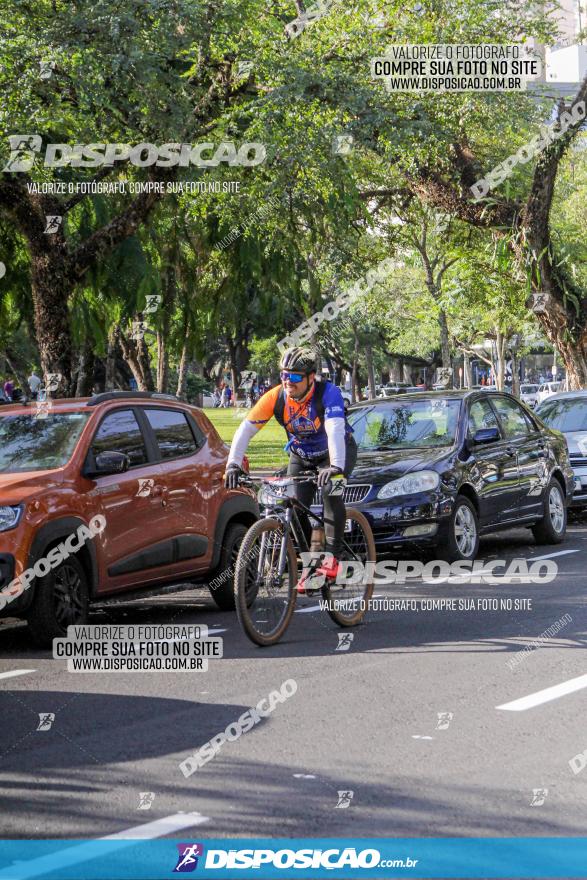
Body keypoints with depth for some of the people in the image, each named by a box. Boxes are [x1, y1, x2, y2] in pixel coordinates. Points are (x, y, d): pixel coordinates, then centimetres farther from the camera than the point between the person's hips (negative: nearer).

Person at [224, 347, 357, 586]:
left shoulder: (328, 393, -32)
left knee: (331, 490, -32)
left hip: (338, 452, -4)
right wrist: (233, 464, -39)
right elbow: (246, 430, -25)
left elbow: (335, 429, -46)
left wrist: (335, 467, -61)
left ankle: (332, 555, -23)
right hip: (301, 456, 4)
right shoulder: (275, 397, -23)